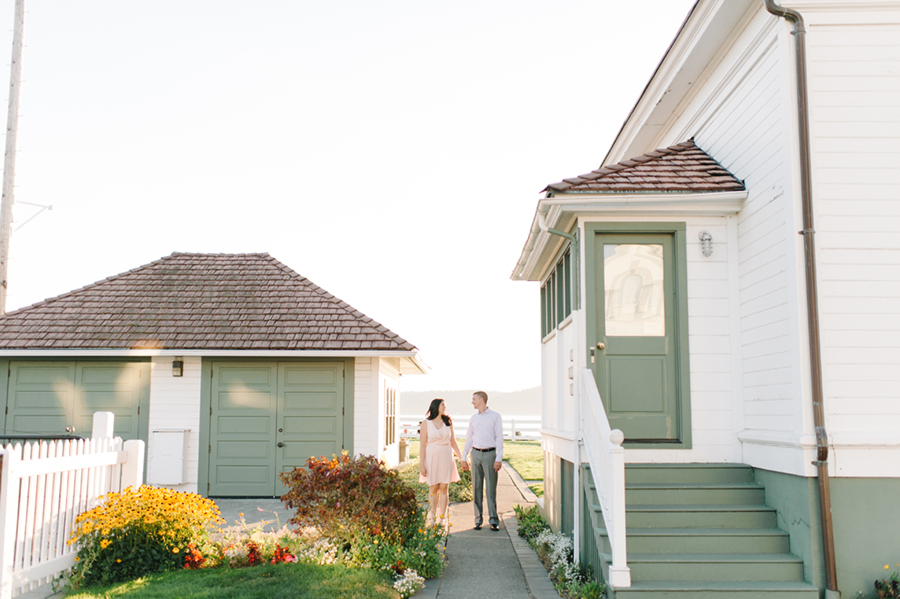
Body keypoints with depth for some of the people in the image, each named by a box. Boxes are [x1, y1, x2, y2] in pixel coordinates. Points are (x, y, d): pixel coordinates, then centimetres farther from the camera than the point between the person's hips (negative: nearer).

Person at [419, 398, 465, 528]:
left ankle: (442, 517, 9)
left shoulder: (448, 422, 6)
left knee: (444, 488, 1)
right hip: (431, 457, -2)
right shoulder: (426, 423, -3)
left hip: (446, 457, 2)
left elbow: (453, 442, 12)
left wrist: (462, 458, 9)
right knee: (433, 488, 5)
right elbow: (422, 445, -4)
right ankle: (433, 516, 18)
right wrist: (421, 465, -8)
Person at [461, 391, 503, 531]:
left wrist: (498, 459, -10)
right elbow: (469, 438, 17)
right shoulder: (473, 418, 13)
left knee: (491, 488, -3)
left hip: (489, 454, -4)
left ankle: (494, 520, 2)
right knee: (476, 488, 4)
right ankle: (478, 519, 9)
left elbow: (499, 438, -3)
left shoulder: (495, 416, 0)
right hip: (475, 454, 4)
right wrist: (464, 457, 12)